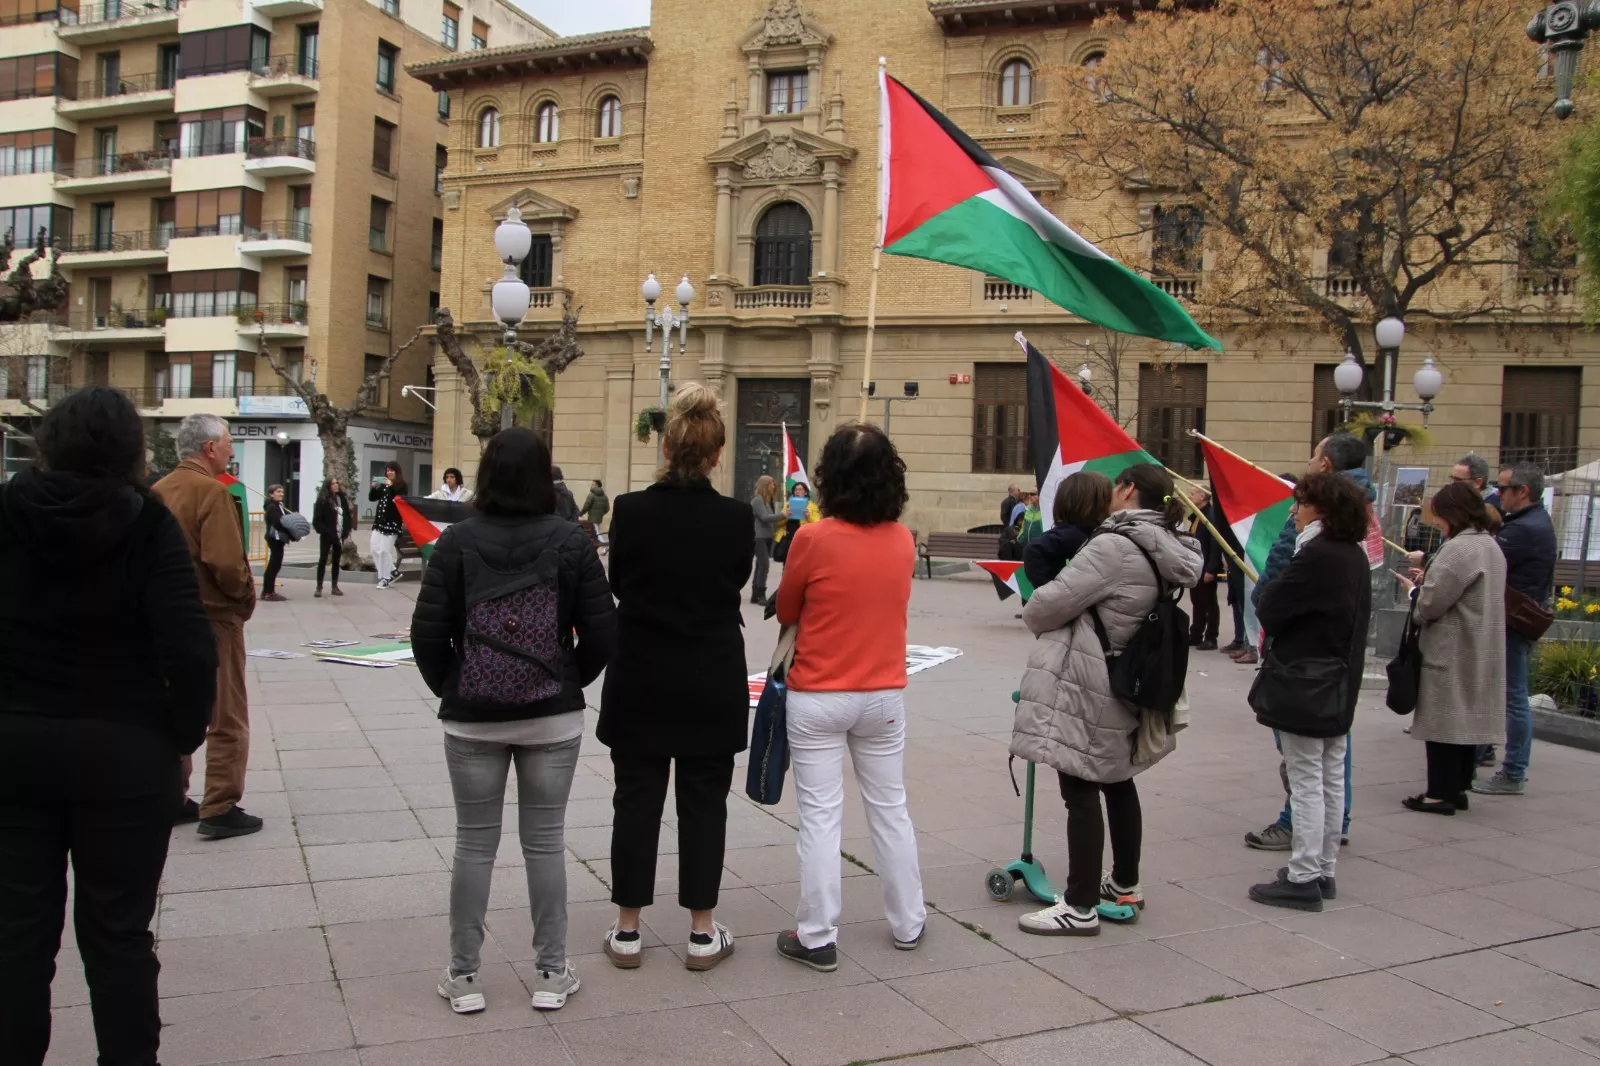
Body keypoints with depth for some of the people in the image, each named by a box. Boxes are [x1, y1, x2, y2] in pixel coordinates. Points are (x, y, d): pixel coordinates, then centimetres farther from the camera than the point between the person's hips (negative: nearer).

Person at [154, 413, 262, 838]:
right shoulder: (211, 492, -18)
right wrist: (246, 595, -9)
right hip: (213, 617, -8)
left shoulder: (158, 491, 6)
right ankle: (219, 809, 3)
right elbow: (226, 562, -25)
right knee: (226, 719, 2)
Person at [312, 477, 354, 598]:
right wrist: (324, 531, -18)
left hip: (339, 535, 5)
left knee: (336, 561, 10)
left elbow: (348, 515, 11)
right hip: (327, 535, -5)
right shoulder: (322, 500, -9)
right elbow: (317, 520, -11)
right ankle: (319, 587, 1)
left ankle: (335, 587, 15)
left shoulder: (342, 498, 7)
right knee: (323, 560, -2)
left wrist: (346, 530, -1)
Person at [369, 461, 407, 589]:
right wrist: (373, 487, -5)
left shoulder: (402, 486, -5)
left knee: (384, 551, -7)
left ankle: (385, 578, 6)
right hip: (379, 521, 7)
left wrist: (391, 486, -24)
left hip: (392, 522, -7)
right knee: (375, 549, 5)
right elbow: (372, 498, 12)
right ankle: (393, 572, 17)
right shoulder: (383, 485, 13)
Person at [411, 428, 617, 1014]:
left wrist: (449, 689, 10)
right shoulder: (572, 541, -5)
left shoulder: (457, 541, -5)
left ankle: (464, 976, 19)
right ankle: (551, 973, 19)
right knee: (545, 842, 9)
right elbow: (601, 631, -5)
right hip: (553, 717, 0)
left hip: (472, 719, 0)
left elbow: (427, 631, -6)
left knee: (474, 843, 10)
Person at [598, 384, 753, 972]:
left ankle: (627, 931, 18)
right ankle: (702, 933, 17)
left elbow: (616, 582, 5)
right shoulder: (736, 517, -11)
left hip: (640, 681, 1)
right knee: (703, 803, 9)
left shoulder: (630, 510, -11)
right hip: (712, 684, 0)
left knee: (636, 799, 10)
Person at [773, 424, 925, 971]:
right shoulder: (903, 540, -3)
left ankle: (817, 937, 11)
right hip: (885, 695, 4)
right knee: (890, 809, 17)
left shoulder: (813, 539, -15)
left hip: (819, 698, -4)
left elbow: (786, 612, -1)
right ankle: (908, 924, 29)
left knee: (820, 817, 4)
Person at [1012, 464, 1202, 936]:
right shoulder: (1167, 552, 6)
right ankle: (1124, 884, 37)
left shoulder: (1114, 547, -21)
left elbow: (1054, 601, -19)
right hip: (1125, 686, 9)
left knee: (1081, 792, -3)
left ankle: (1080, 907, 3)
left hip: (1083, 688, -9)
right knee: (1117, 782, 22)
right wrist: (1050, 621, 18)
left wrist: (1032, 617, 3)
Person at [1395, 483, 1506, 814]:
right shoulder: (1491, 546, 13)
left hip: (1451, 653, -9)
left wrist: (1413, 589, 1)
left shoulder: (1457, 549, -19)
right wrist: (1428, 580, 9)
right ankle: (1458, 787, 22)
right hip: (1479, 653, 10)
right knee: (1466, 718, 14)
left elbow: (1430, 604, -19)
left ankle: (1441, 793, 3)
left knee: (1443, 722, -2)